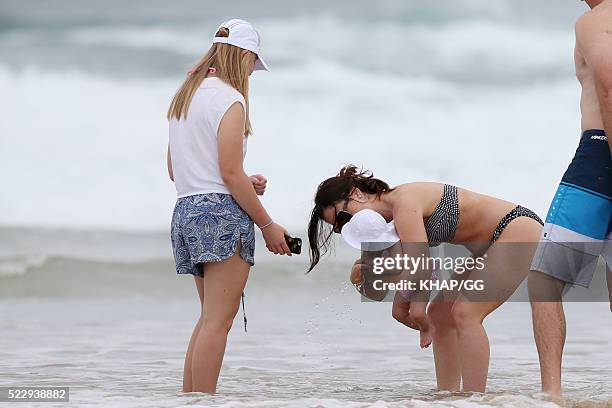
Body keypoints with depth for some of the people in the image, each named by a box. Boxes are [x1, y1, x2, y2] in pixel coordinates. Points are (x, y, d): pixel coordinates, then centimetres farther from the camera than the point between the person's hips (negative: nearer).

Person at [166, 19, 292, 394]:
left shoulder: (185, 97, 16)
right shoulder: (229, 99, -10)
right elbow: (231, 173, -15)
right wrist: (268, 226, -8)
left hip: (187, 209, 9)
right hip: (222, 212, -9)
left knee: (210, 317, 16)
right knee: (218, 321, -9)